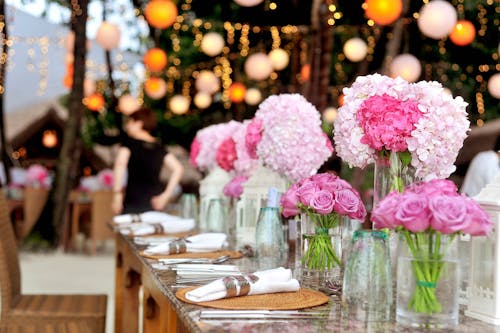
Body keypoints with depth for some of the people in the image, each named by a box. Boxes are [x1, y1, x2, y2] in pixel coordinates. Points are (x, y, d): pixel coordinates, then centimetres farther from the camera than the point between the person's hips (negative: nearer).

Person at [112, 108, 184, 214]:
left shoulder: (129, 142, 2)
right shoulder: (159, 147, 15)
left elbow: (120, 165, -15)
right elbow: (178, 168, 9)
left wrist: (117, 194, -15)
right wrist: (166, 195, 6)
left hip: (134, 200, -5)